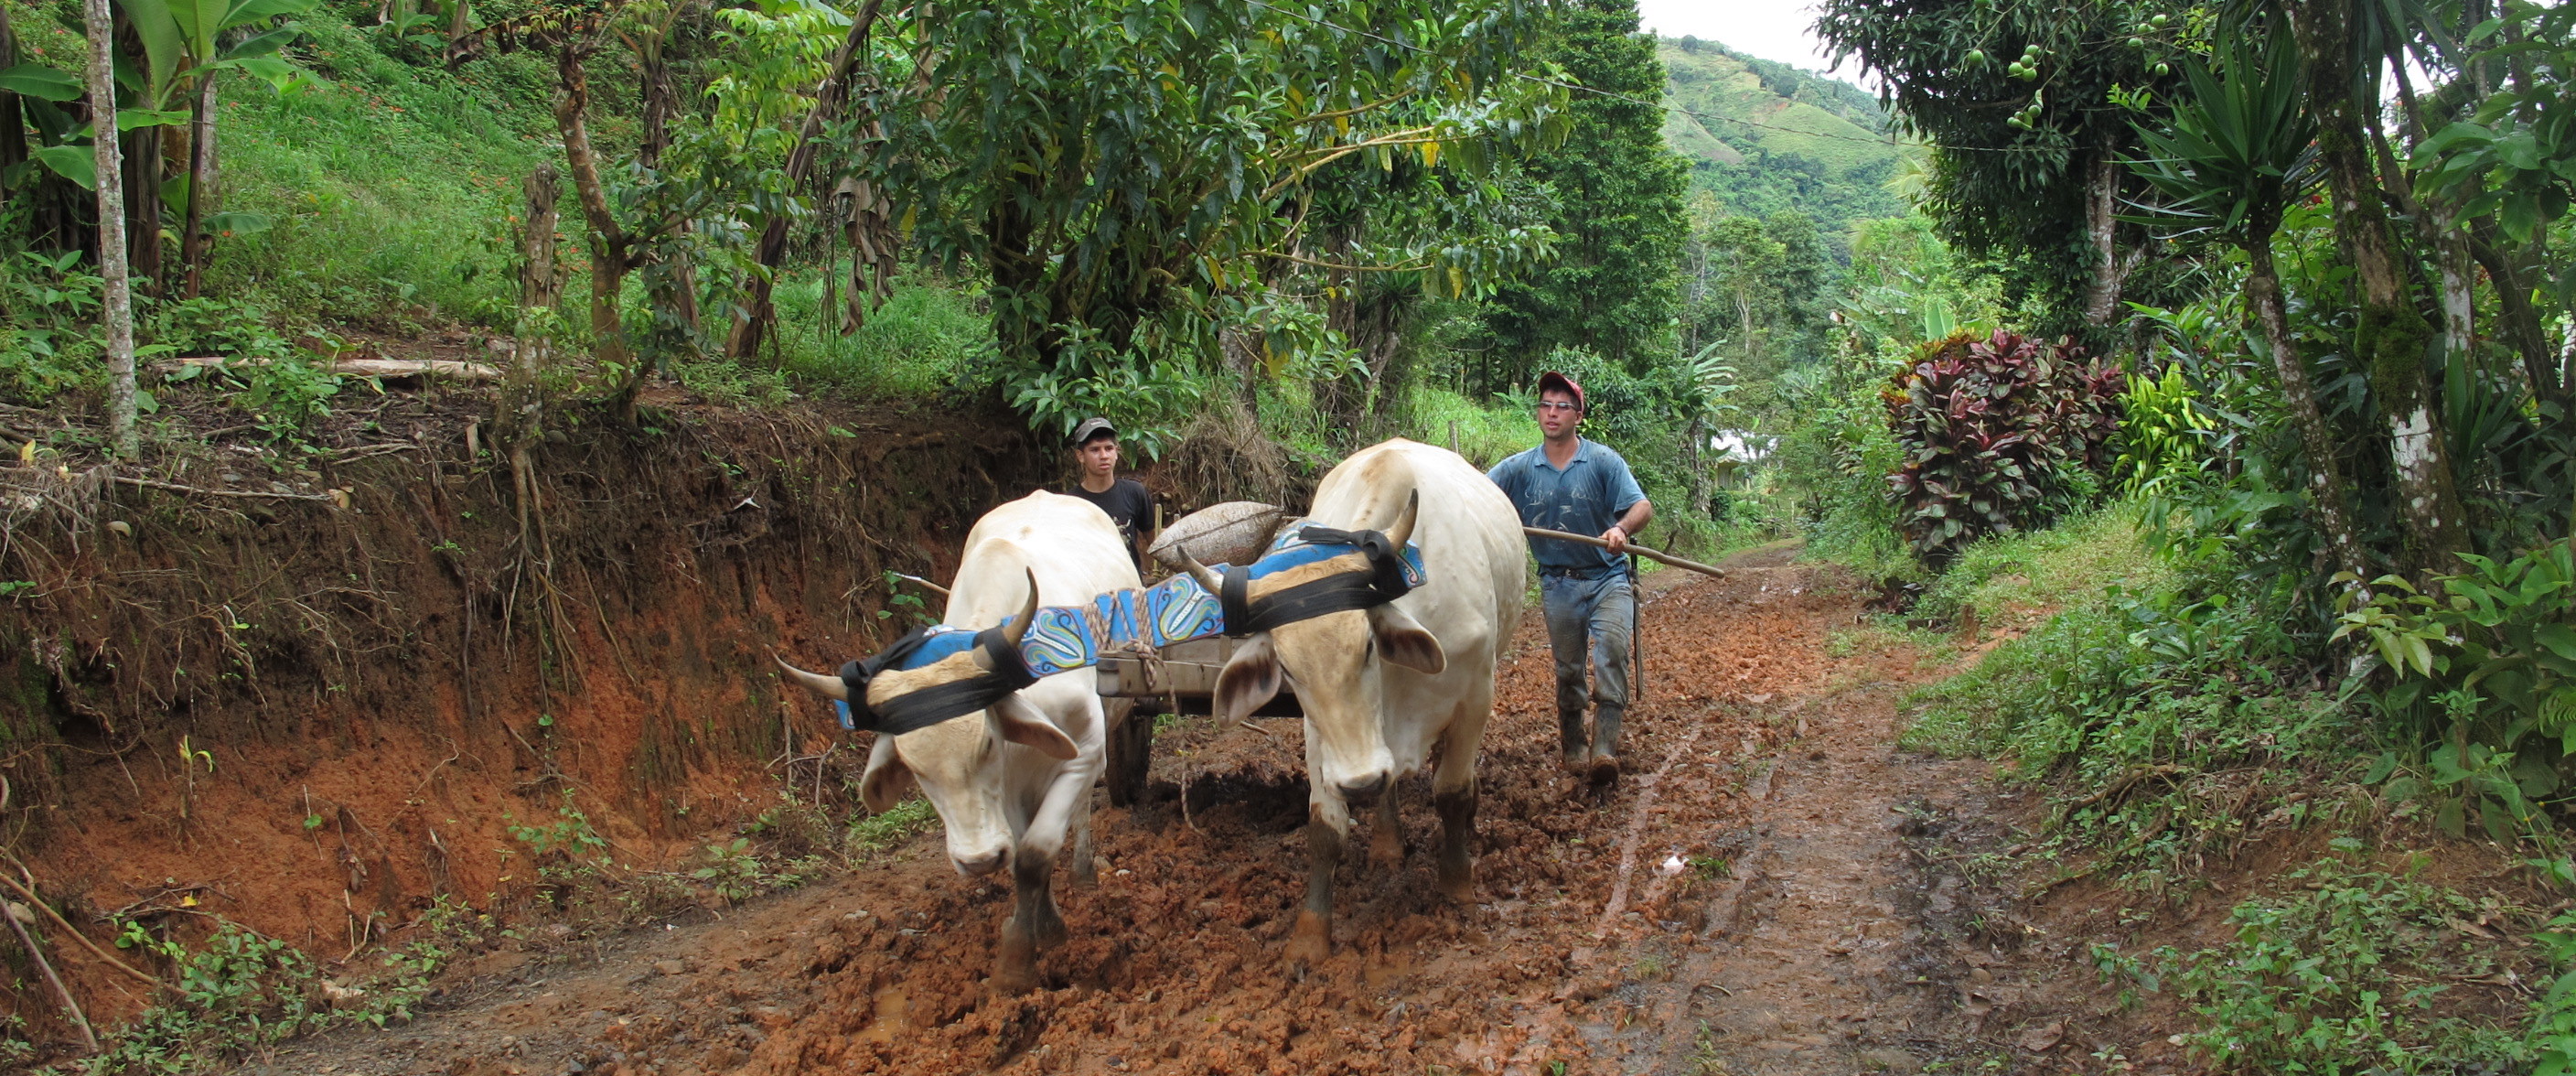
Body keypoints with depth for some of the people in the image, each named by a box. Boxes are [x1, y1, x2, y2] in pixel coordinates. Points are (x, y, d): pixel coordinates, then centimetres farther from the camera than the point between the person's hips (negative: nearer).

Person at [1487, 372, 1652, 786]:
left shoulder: (1602, 460, -6)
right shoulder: (1520, 468, 1)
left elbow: (1643, 506, -14)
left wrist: (1621, 528, -37)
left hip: (1607, 577, -3)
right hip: (1558, 583, 3)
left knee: (1611, 650, -23)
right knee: (1568, 670, 11)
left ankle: (1605, 747, -27)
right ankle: (1574, 746, 28)